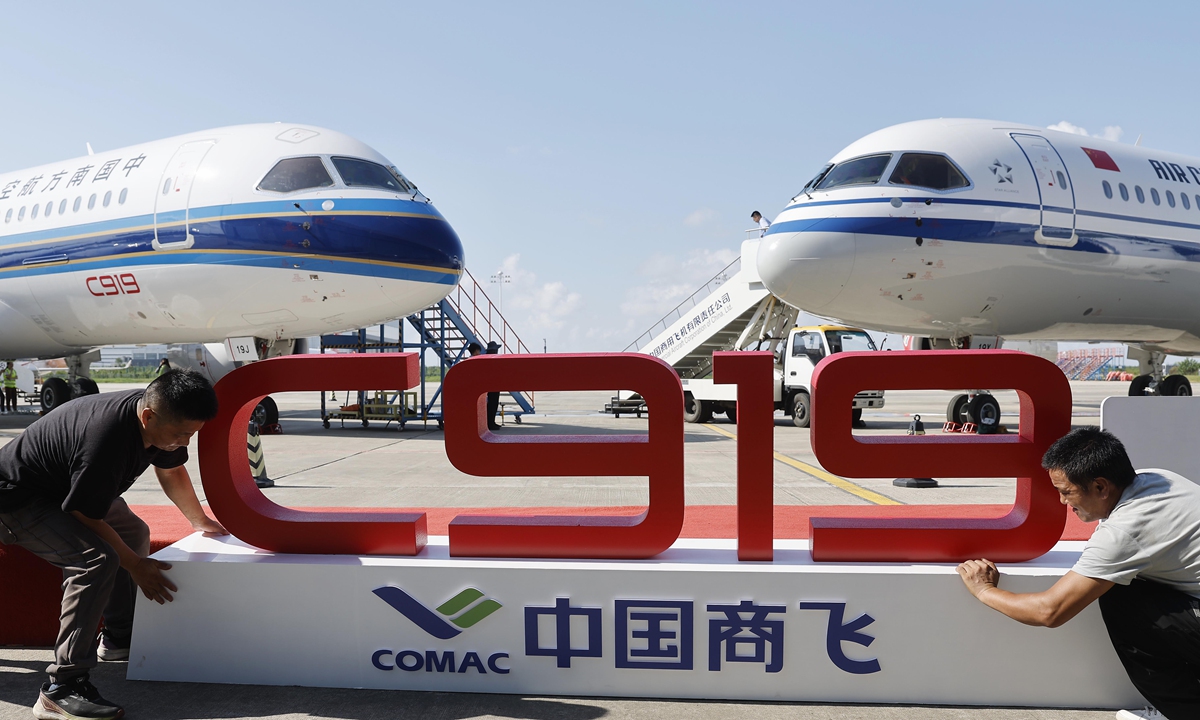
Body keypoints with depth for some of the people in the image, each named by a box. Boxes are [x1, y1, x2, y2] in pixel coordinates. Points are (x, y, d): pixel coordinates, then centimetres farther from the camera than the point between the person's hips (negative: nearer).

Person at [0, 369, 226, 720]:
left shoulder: (160, 418, -12)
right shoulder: (107, 438, -38)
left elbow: (171, 471, 10)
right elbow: (87, 517, -25)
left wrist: (200, 521, 21)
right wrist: (135, 565, -14)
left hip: (65, 488, 10)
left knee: (135, 533, 18)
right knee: (98, 558, -28)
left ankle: (119, 638, 28)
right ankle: (61, 688, -24)